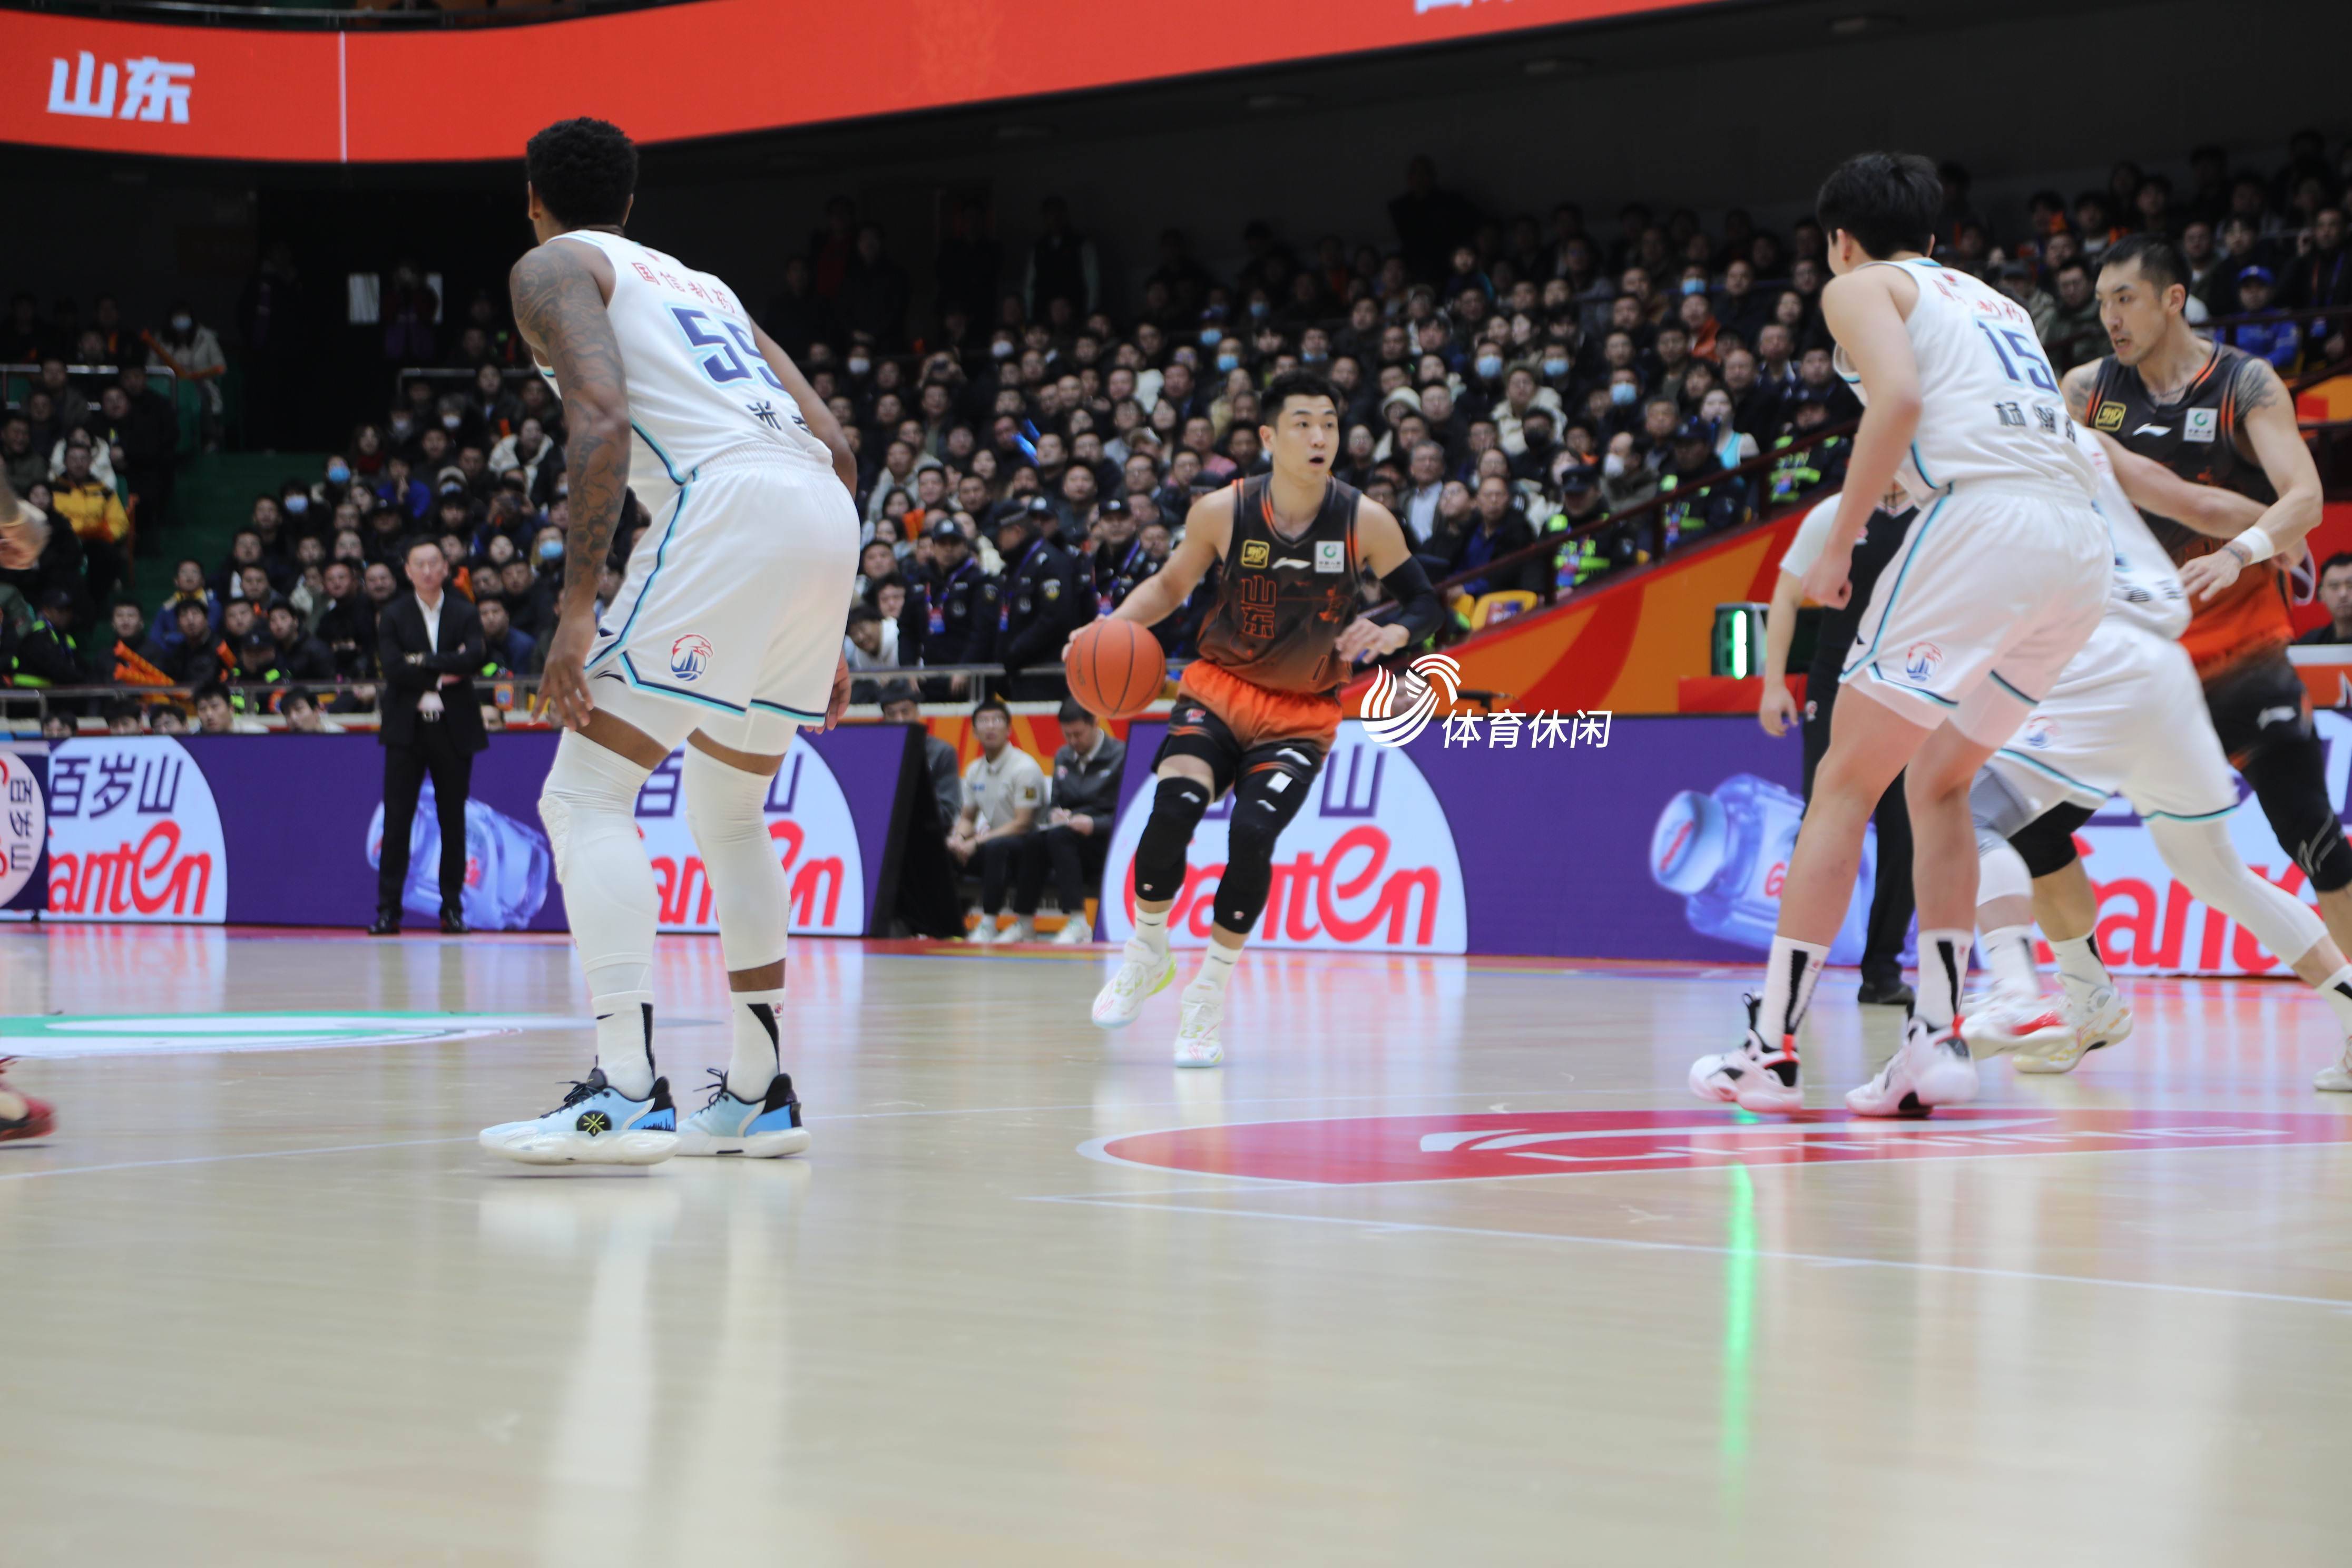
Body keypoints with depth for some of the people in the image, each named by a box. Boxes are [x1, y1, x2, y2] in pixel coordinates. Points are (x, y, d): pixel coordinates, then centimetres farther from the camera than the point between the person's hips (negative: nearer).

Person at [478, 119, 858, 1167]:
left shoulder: (553, 268, 12)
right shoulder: (701, 284, 34)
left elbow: (602, 421, -8)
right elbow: (833, 444, 26)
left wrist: (578, 608, -12)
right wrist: (821, 634, 29)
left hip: (729, 502, -8)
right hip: (825, 511, 8)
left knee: (585, 795, -5)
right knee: (729, 813, 23)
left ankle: (626, 1092, -17)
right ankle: (758, 1092, 22)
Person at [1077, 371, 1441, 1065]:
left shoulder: (1366, 523, -14)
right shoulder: (1222, 512, -12)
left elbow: (1425, 602, -3)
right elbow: (1172, 584, 5)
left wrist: (1391, 634, -25)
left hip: (1302, 715, 0)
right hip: (1219, 690, 0)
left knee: (1252, 834, -20)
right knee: (1173, 808, -23)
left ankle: (1208, 995, -1)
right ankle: (1146, 954, 4)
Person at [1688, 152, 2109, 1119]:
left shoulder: (1859, 287, 12)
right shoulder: (1997, 302, 33)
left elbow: (1899, 398, -8)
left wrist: (1838, 544, -4)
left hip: (1983, 522, -7)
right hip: (2083, 549, 7)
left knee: (1845, 783, 0)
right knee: (1936, 783, 20)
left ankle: (1771, 1047, -2)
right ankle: (1938, 1041, 11)